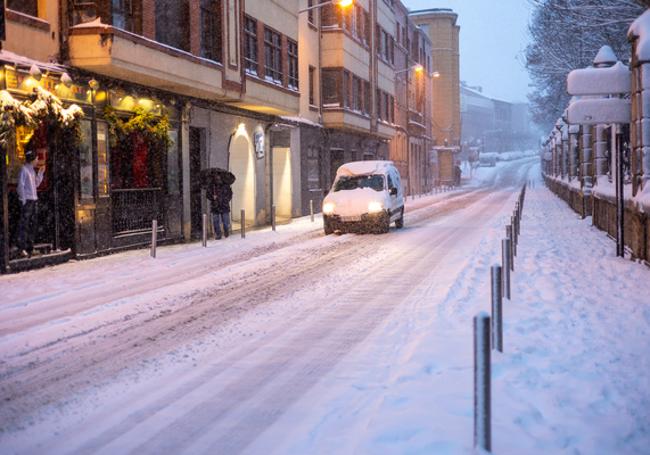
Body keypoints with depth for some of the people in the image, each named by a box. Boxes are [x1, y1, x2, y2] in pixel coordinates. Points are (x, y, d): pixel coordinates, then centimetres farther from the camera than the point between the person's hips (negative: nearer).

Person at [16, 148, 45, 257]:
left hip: (33, 199, 9)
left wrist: (40, 173, 14)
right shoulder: (24, 169, -9)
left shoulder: (32, 170, 16)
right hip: (27, 200, -9)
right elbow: (21, 185, -12)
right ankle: (22, 248, -12)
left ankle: (30, 247, 18)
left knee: (32, 224, 11)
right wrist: (23, 200, -16)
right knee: (24, 224, -10)